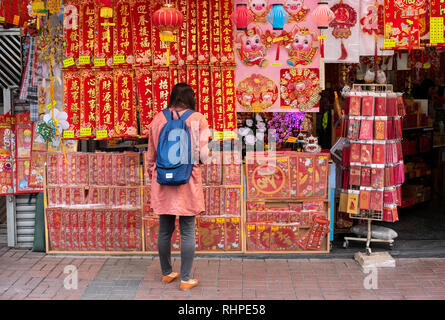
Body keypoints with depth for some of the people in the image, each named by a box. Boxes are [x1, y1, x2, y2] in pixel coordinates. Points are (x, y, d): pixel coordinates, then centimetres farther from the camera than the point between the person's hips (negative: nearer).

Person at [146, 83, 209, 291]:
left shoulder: (158, 119, 2)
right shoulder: (198, 120, -7)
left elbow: (151, 155, 9)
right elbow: (203, 155, -8)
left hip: (162, 182, 3)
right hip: (187, 182, -3)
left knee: (164, 230, 14)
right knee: (187, 232, 6)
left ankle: (167, 273, 28)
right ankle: (185, 279, 11)